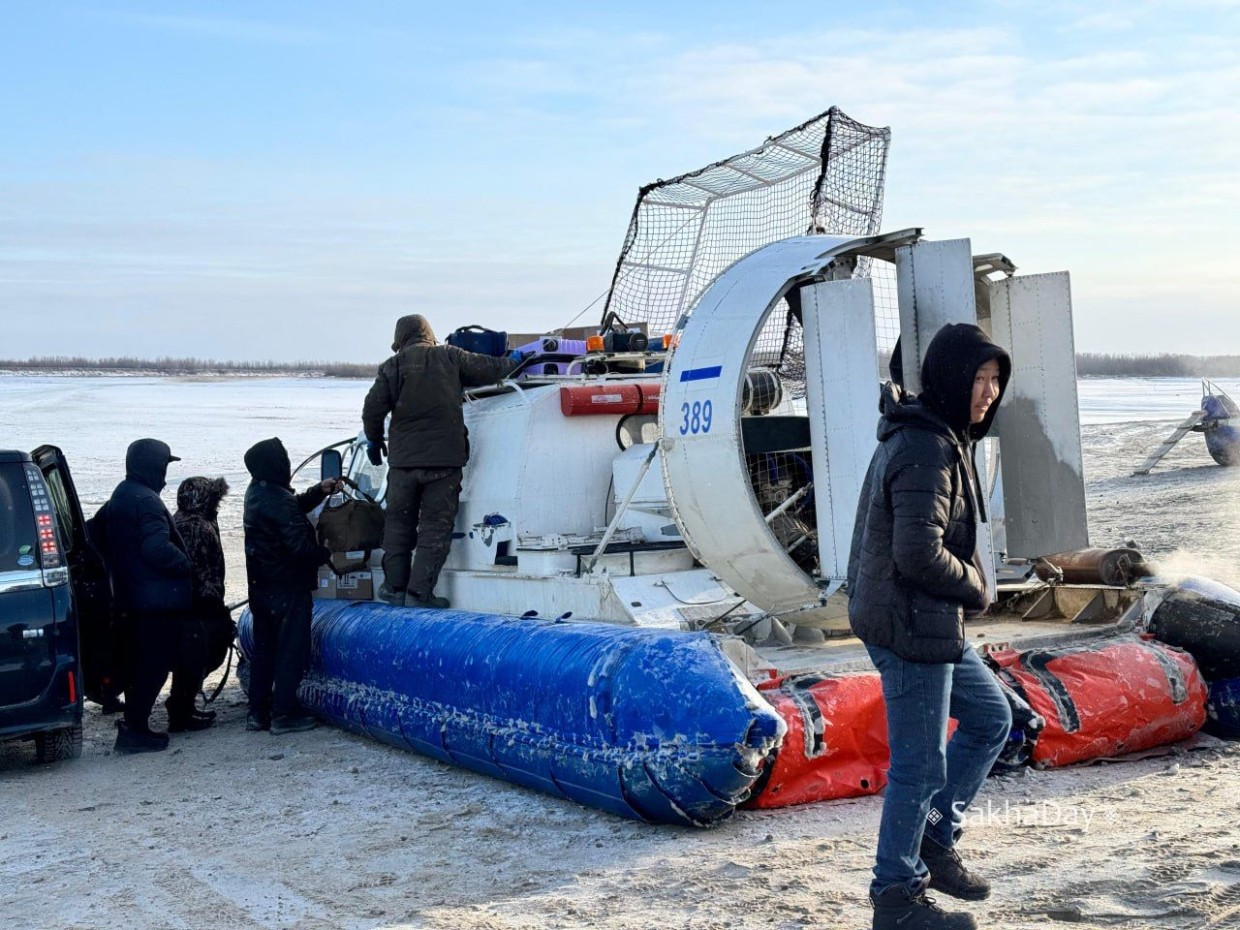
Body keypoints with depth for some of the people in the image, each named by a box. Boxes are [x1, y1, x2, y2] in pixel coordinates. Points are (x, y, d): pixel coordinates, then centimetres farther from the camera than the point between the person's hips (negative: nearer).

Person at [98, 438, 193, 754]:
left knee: (139, 662, 18)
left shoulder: (119, 497, 14)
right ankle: (135, 729, -4)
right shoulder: (146, 501, -18)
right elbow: (158, 548, -27)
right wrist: (185, 564, -12)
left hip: (130, 595, 10)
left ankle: (133, 724, 26)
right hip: (156, 596, -10)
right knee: (153, 665, -5)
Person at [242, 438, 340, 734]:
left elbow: (295, 506, 21)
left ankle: (258, 712, 18)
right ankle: (284, 714, 1)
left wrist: (319, 491, 8)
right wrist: (326, 554, -8)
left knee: (264, 648, 15)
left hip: (261, 587, 9)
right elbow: (299, 543, -23)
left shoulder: (256, 492, 9)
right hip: (288, 588, -9)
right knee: (291, 651, -1)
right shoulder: (279, 499, -21)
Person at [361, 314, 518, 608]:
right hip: (445, 458, -1)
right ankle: (419, 592, -4)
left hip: (403, 459, 1)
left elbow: (373, 408, 0)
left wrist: (374, 440, 18)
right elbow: (488, 369, 11)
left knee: (398, 522, 15)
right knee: (436, 526, 2)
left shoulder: (392, 366, 2)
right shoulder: (450, 357, 2)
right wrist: (513, 361, 32)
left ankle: (394, 586, 17)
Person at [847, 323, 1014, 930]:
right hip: (911, 628, -10)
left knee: (990, 718, 21)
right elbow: (918, 553, -28)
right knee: (920, 766, 1)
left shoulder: (936, 438, 12)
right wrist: (975, 585, -10)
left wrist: (966, 588, 8)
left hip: (930, 624, 10)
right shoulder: (926, 449, -21)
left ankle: (933, 840, 28)